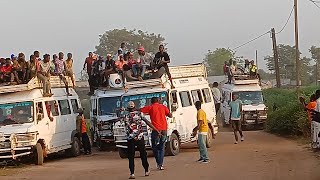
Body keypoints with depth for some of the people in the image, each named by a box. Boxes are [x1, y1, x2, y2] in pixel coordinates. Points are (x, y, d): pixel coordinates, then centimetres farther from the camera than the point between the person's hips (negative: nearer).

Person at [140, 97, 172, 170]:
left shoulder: (151, 107, 1)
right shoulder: (163, 107, 10)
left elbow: (140, 110, -2)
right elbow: (170, 115, 13)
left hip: (156, 129, -3)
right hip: (164, 129, 3)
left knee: (155, 147, 8)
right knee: (162, 147, 10)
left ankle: (159, 163, 1)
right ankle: (161, 164, 2)